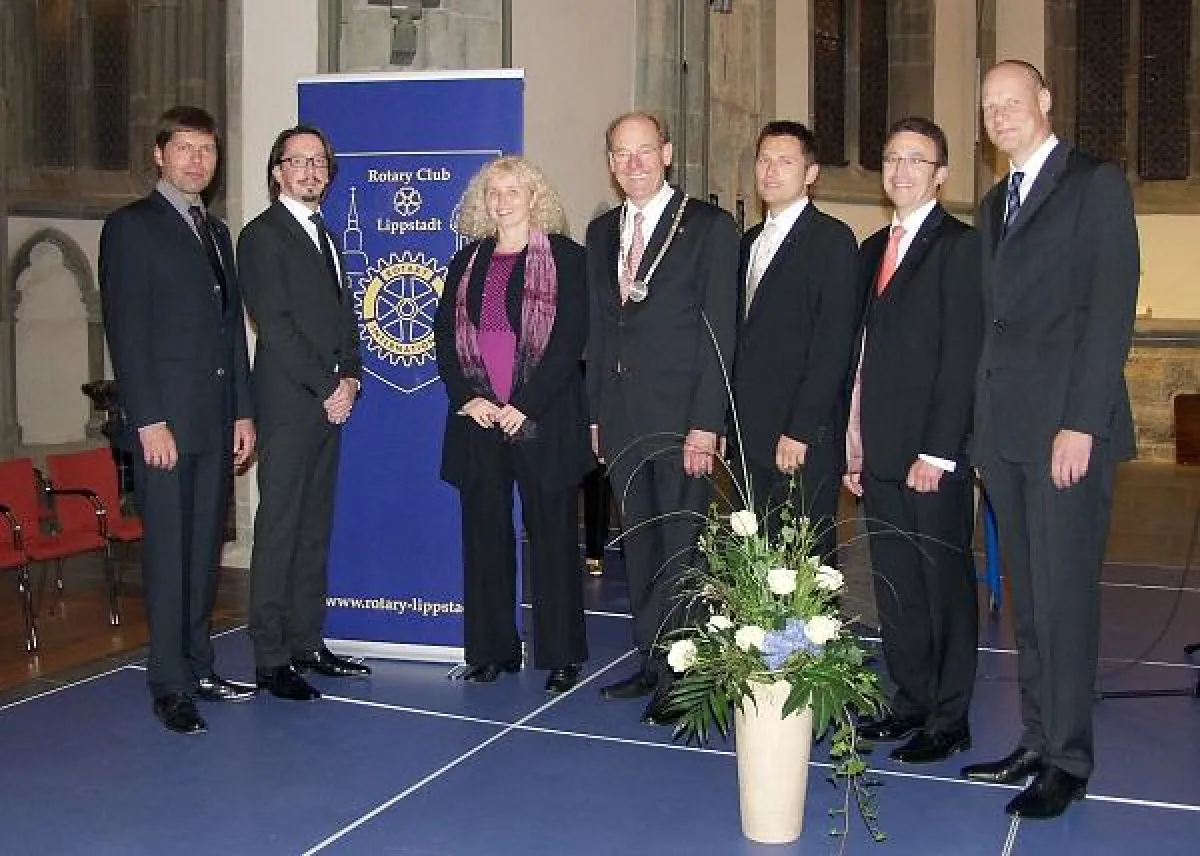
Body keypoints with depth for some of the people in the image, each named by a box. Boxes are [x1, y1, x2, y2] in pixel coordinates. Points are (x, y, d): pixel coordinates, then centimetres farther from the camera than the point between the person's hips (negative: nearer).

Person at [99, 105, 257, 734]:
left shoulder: (216, 231, 18)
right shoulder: (131, 227, -3)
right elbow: (125, 331, -10)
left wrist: (243, 411, 12)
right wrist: (149, 420, -16)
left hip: (216, 421, 7)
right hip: (164, 421, -6)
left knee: (204, 550, 11)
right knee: (168, 552, -1)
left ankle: (199, 668, 21)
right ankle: (170, 684, 8)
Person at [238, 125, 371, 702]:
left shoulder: (323, 235, 20)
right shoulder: (262, 236, -5)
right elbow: (274, 326, -13)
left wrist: (351, 376, 3)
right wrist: (329, 388, -13)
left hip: (329, 404, 8)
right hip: (288, 405, -8)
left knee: (314, 529, 11)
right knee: (279, 531, -4)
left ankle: (307, 644, 18)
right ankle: (271, 660, 1)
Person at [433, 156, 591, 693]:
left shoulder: (563, 256, 0)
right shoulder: (468, 261, 14)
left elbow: (570, 337, -8)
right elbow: (444, 334, 9)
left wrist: (525, 406, -14)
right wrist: (468, 399, -5)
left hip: (542, 417, -4)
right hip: (478, 416, 4)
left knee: (552, 533, 1)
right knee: (485, 533, 7)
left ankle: (561, 654, 10)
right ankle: (493, 649, 18)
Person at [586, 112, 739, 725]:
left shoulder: (709, 226, -3)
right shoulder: (602, 232, 15)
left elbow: (720, 331, -8)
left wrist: (706, 423, -14)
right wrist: (596, 411, 10)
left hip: (681, 415, -5)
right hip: (621, 417, 6)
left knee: (679, 544, -2)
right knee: (638, 543, 11)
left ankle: (680, 675, 8)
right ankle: (651, 662, 21)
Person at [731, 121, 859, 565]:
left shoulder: (832, 239, -4)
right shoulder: (750, 241, 19)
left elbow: (833, 343, -12)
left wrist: (800, 431, -17)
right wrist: (729, 421, 9)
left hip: (805, 442, -7)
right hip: (749, 438, 7)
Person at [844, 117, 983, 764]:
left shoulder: (959, 245, -6)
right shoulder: (874, 248, 17)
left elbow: (962, 354, -13)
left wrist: (938, 451, -17)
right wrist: (854, 439, 12)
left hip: (933, 451, -7)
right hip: (879, 449, 7)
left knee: (944, 582, 2)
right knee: (893, 584, 12)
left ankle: (948, 719, 13)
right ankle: (910, 701, 25)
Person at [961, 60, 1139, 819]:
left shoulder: (1097, 184, -1)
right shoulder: (995, 204, 20)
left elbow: (1112, 308, -10)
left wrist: (1082, 422, -16)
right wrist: (983, 424, 10)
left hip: (1068, 425, -7)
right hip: (1007, 428, 7)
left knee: (1063, 593, -5)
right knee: (1027, 596, 9)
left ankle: (1069, 761, 6)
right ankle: (1038, 741, 18)